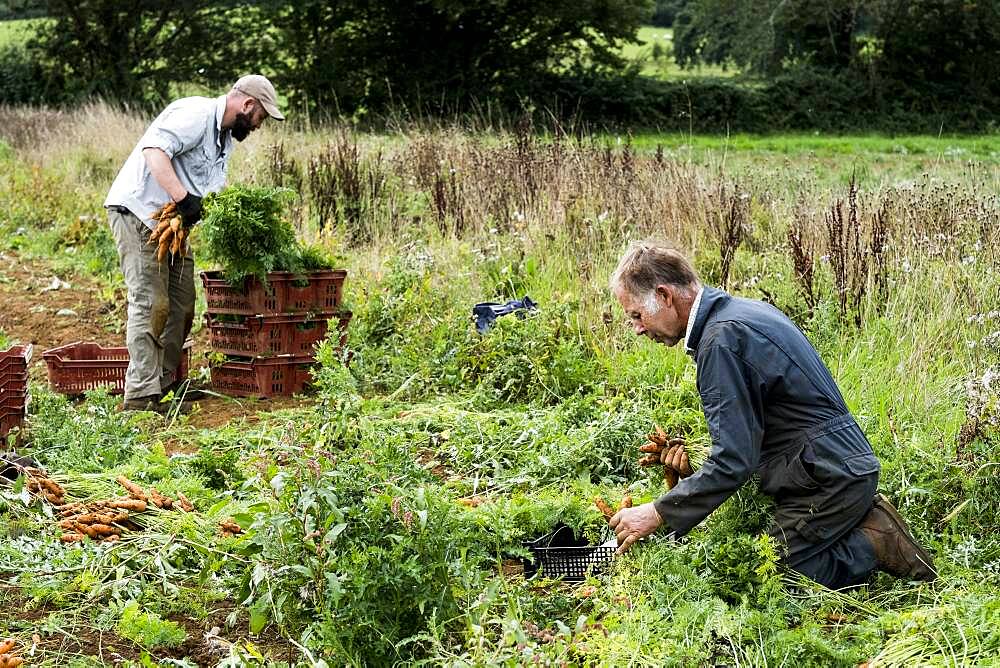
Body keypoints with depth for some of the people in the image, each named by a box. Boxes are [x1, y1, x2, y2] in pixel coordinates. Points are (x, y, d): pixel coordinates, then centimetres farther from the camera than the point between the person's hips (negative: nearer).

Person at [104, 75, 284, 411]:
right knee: (151, 303, -14)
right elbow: (154, 149, -29)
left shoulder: (224, 138, 18)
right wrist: (183, 198, -35)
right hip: (138, 211, -10)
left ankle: (166, 383, 17)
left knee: (181, 305, 9)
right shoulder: (195, 114, -15)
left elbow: (215, 193, 22)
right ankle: (142, 394, -14)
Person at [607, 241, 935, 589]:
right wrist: (696, 462, 8)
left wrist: (657, 514, -17)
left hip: (826, 477, -10)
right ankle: (868, 521, 11)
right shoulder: (746, 310, 11)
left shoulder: (721, 338, -21)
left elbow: (734, 461, -24)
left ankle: (875, 547, -2)